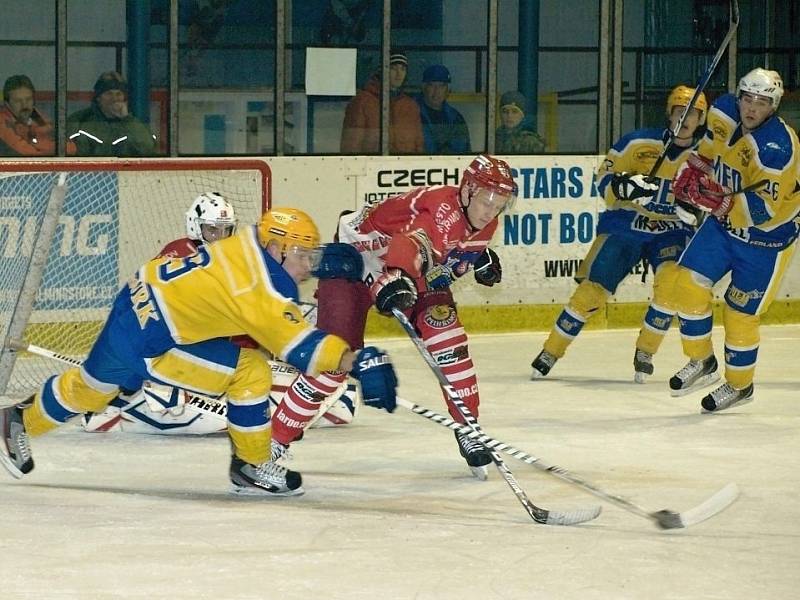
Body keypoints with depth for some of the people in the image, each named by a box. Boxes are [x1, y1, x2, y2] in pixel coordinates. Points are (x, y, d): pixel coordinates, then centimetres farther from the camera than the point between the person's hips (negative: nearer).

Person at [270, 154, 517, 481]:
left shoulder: (484, 223, -8)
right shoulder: (441, 208, -36)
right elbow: (411, 240, -57)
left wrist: (481, 257, 0)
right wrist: (396, 280, -75)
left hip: (416, 274, 8)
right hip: (354, 258, -8)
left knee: (447, 336, -11)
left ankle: (468, 430, 3)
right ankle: (275, 439, -3)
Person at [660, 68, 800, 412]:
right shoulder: (724, 112, -9)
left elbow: (765, 209, -35)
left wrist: (720, 201, -45)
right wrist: (694, 169, 3)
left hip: (767, 234, -7)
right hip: (724, 221, 7)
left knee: (741, 314, 0)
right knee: (688, 282, -4)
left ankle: (739, 384, 22)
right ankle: (701, 361, 16)